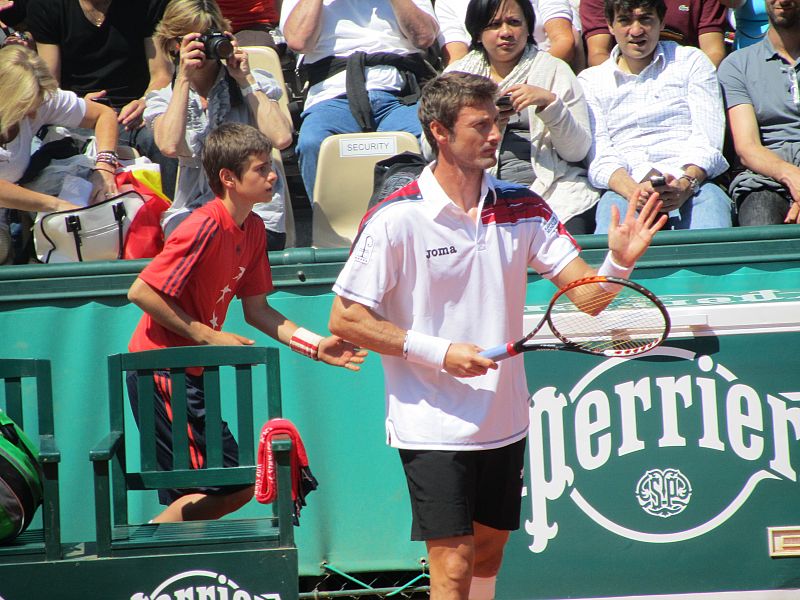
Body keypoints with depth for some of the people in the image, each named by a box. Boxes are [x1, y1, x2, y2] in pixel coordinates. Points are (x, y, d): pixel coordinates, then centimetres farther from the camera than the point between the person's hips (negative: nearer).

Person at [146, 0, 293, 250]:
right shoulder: (164, 98, 12)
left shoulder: (253, 84, 11)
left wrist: (246, 80, -3)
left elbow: (281, 138, -9)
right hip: (191, 209, 1)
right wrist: (184, 79, -8)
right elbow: (170, 146, -12)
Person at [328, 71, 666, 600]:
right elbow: (345, 320, -10)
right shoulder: (396, 220, -13)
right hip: (434, 430, -5)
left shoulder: (521, 208, 2)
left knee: (488, 552, 17)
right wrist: (439, 352, -17)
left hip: (504, 420, 5)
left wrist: (619, 262, -23)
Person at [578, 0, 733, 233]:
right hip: (625, 187, 0)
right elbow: (598, 158, 5)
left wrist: (686, 184, -17)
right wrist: (634, 191, -18)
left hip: (693, 182, 0)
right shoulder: (590, 80, 19)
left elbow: (708, 143, 6)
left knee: (709, 196, -37)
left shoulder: (691, 62, 18)